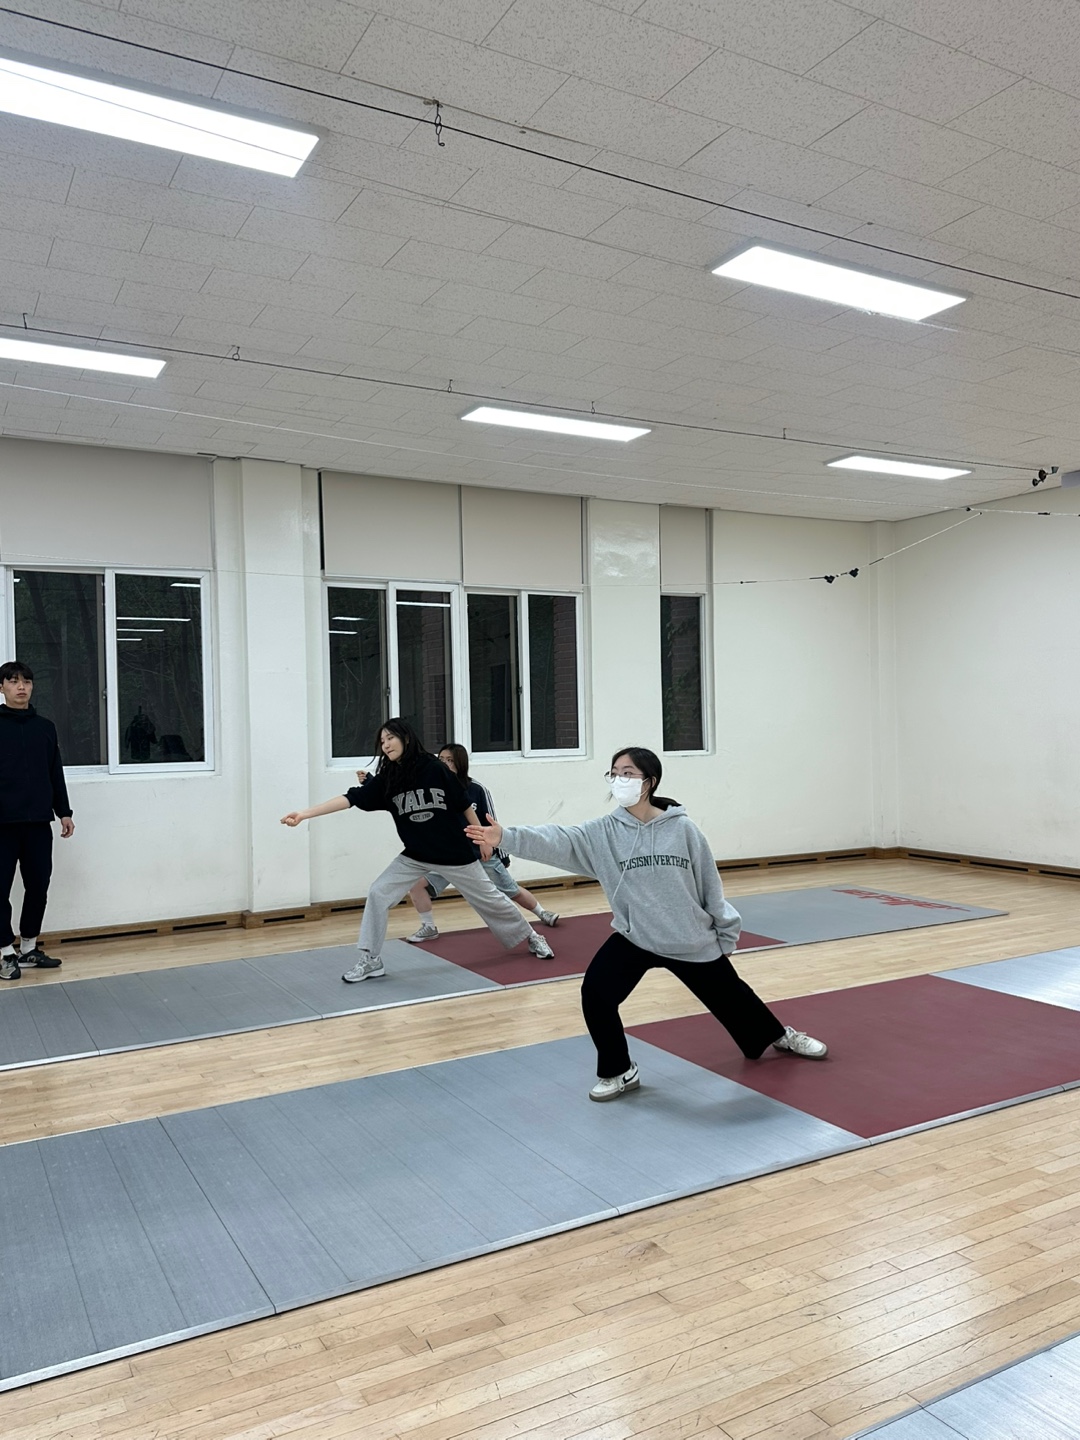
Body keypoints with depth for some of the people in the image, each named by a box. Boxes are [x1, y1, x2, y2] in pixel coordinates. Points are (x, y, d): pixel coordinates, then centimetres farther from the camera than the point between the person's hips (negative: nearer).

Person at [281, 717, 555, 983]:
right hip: (414, 857, 3)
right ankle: (371, 960, 1)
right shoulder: (385, 780, -9)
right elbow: (350, 798, -17)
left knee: (489, 899, 10)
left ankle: (532, 936, 34)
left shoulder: (435, 769, -18)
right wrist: (304, 814, -26)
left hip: (455, 853, -3)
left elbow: (464, 805, -8)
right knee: (378, 894, -11)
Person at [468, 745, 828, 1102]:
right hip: (634, 939, 1)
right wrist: (506, 836, -40)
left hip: (693, 941, -1)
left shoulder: (682, 828, -12)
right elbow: (558, 841, -25)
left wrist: (725, 932, 3)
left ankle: (779, 1036, 49)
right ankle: (619, 1072, 6)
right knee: (595, 993, -18)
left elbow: (709, 884, -3)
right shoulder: (604, 832, -10)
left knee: (730, 996, 16)